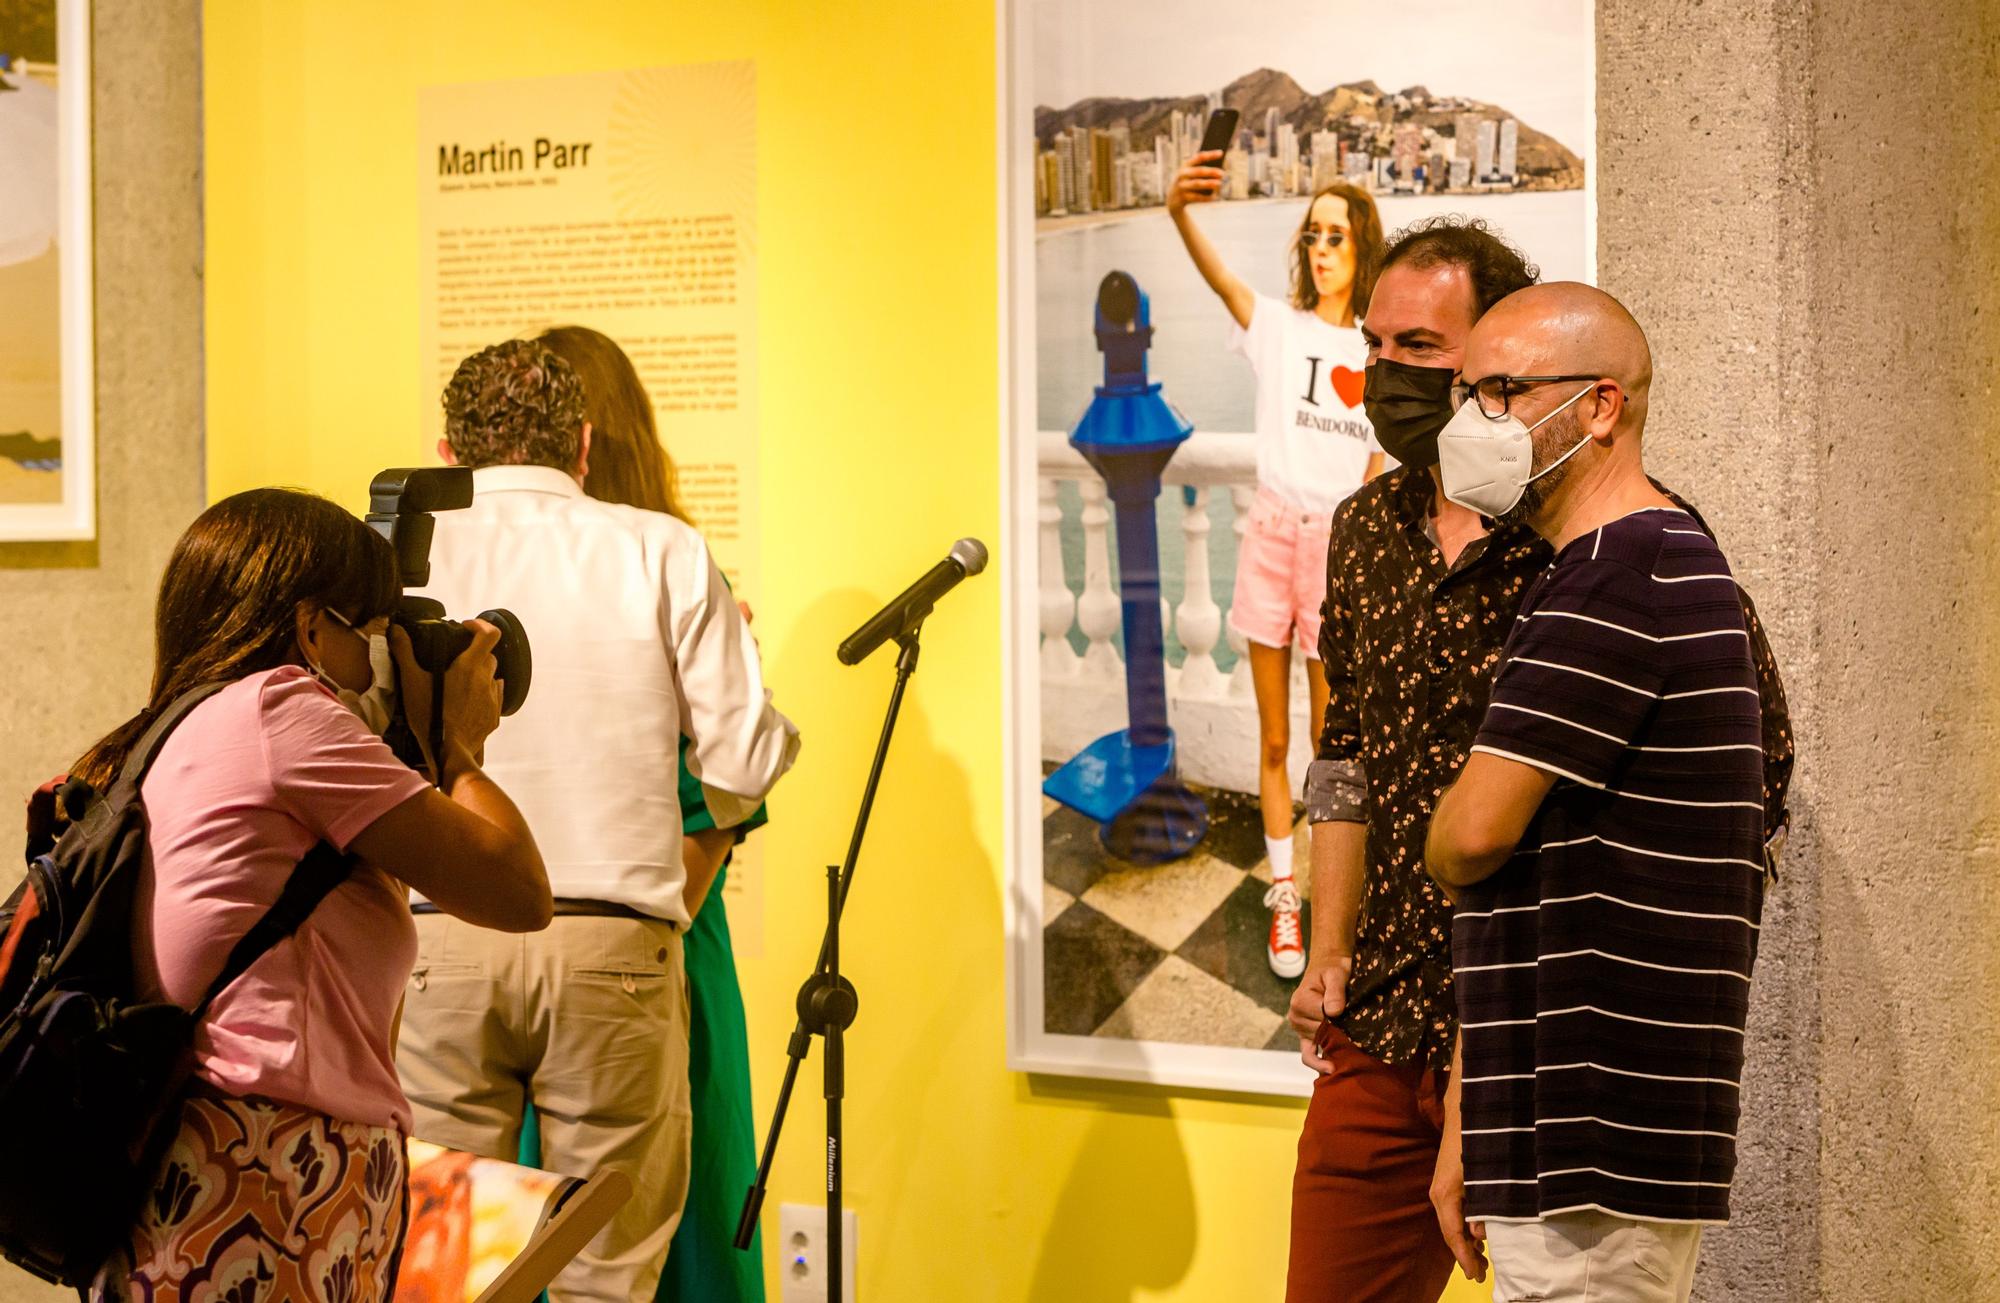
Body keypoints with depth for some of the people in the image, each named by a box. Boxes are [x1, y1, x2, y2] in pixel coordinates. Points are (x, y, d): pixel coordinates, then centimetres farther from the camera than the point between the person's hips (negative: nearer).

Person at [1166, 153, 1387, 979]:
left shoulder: (1376, 357, 4)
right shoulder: (1277, 327, 0)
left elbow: (1375, 471, 8)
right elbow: (1219, 279, -21)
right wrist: (1180, 213, -41)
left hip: (1337, 541, 0)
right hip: (1272, 531, 0)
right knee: (1273, 737, 7)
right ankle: (1283, 894, 18)